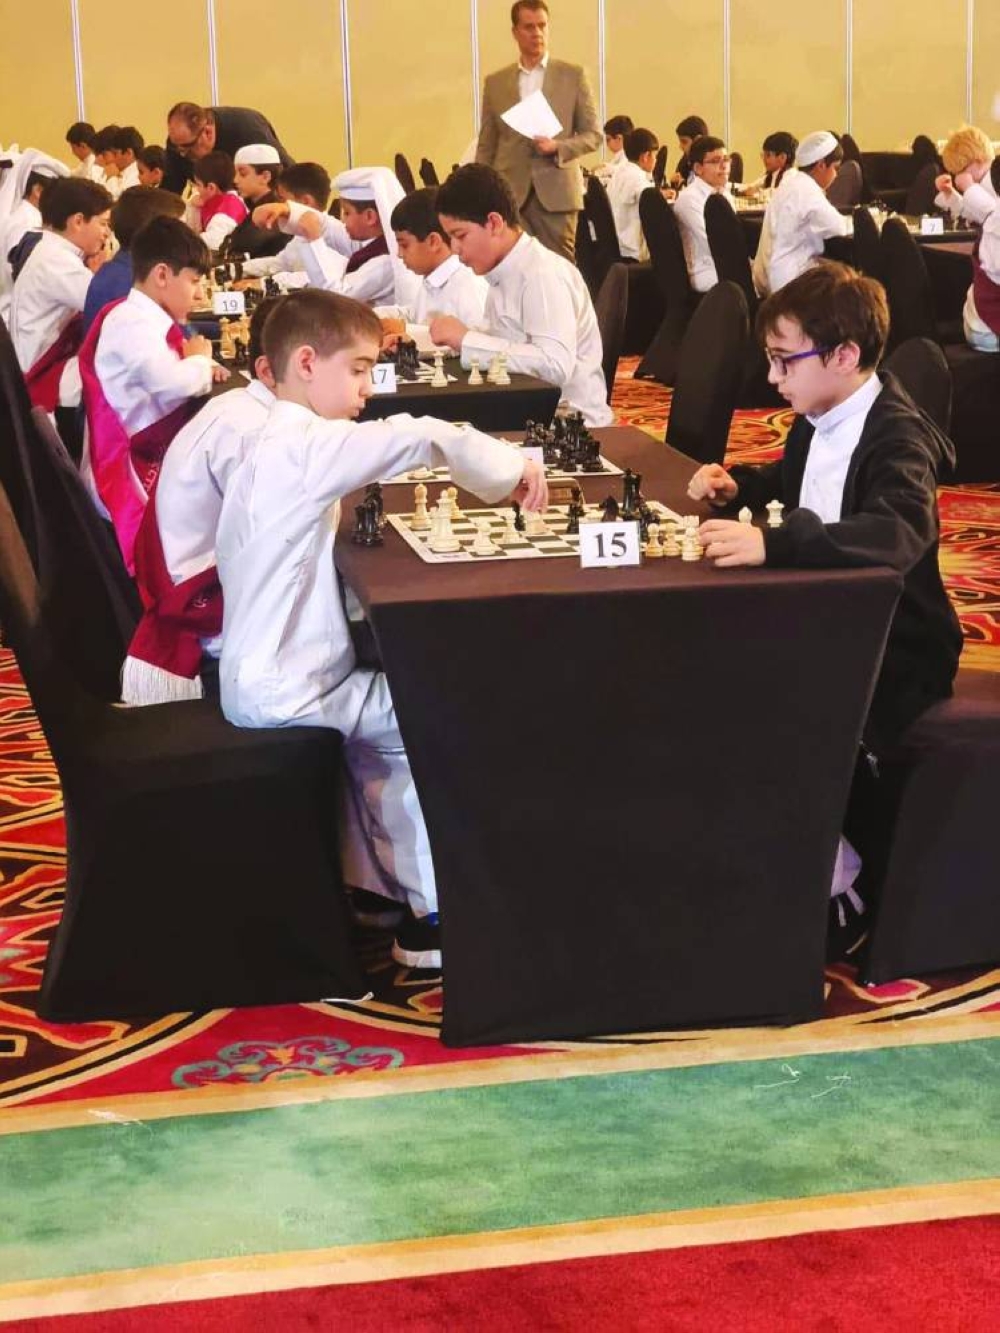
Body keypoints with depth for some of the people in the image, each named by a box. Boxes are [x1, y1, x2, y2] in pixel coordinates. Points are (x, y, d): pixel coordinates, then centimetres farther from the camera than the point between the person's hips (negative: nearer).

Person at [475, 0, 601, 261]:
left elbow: (593, 134, 6)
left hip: (557, 193, -1)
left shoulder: (573, 76, 6)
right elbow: (486, 146, 13)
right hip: (509, 194, 1)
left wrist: (557, 148, -12)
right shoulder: (495, 82, 11)